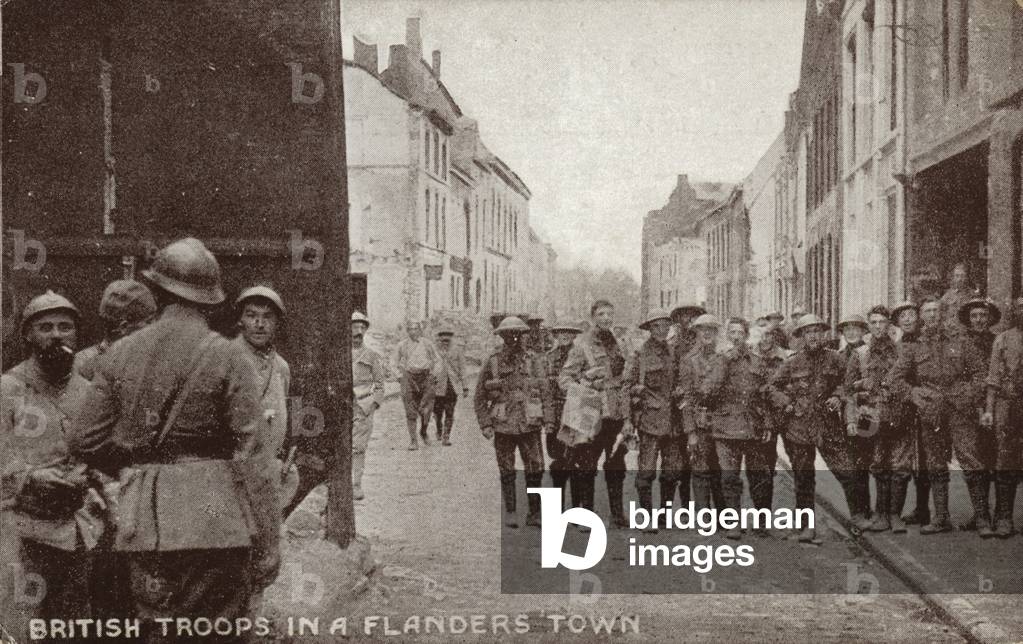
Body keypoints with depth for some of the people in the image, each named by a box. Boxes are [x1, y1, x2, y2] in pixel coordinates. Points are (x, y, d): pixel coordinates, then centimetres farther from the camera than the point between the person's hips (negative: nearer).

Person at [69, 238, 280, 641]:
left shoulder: (121, 353, 6)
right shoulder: (228, 357, -5)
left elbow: (83, 439, 7)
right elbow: (252, 456, -9)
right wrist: (268, 544, -6)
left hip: (142, 527, 4)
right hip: (214, 523, -4)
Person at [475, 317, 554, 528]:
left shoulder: (535, 361, 3)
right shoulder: (492, 363, 0)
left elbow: (546, 393, 4)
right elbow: (480, 397, 4)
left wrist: (549, 421, -3)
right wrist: (485, 424, -4)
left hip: (530, 426, 0)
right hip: (503, 427, 0)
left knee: (535, 471, 0)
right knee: (507, 473, 8)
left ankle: (534, 513, 12)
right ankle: (510, 513, 20)